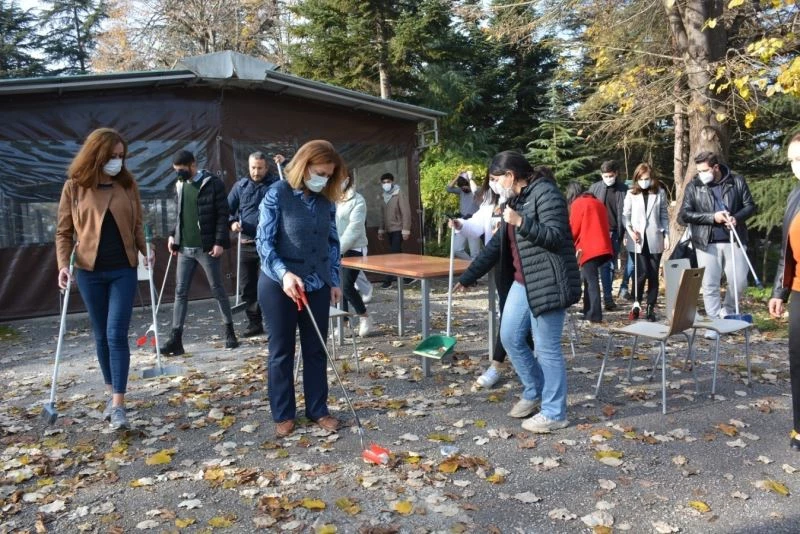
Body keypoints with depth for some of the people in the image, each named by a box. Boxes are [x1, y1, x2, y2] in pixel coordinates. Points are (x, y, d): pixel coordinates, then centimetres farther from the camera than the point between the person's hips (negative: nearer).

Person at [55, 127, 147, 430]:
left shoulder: (128, 185, 3)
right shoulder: (74, 187, -1)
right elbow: (64, 231, 2)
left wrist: (145, 252, 0)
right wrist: (63, 264, -10)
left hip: (123, 270, 0)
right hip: (89, 272, 0)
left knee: (116, 334, -6)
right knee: (101, 336, 11)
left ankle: (118, 404, -3)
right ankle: (111, 393, 27)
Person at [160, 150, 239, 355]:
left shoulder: (213, 183, -8)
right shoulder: (180, 185, 11)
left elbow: (222, 214, -10)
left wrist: (219, 242, -16)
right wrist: (173, 235, 8)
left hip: (206, 248, -5)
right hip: (184, 248, 6)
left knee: (217, 290, 4)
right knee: (180, 292, 3)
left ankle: (230, 332, 18)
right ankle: (176, 339, 6)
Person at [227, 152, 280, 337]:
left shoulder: (277, 183, -1)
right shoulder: (240, 185, 9)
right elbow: (228, 208, 13)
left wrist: (284, 165, -18)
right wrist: (232, 222, -5)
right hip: (247, 243, 4)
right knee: (248, 286, 10)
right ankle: (254, 322, 23)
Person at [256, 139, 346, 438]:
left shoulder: (326, 201, 3)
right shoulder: (277, 195, -11)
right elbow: (264, 242, -14)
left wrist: (334, 280, 7)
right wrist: (284, 273, -27)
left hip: (317, 286, 5)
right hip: (278, 285, -4)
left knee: (316, 349, 11)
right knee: (281, 351, 7)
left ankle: (318, 410, 24)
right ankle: (283, 414, 20)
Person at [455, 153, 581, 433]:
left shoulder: (546, 193, -12)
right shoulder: (515, 200, 16)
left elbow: (556, 237, -21)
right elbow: (496, 245, 19)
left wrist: (521, 222, -24)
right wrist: (467, 277, 19)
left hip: (547, 283, -9)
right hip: (522, 282, 10)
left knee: (547, 347, -1)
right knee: (510, 337, 12)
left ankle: (554, 413, 14)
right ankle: (534, 392, 32)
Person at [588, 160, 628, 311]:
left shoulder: (623, 189, 2)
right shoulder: (595, 188, 1)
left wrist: (623, 232, -3)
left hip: (615, 233, 1)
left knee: (612, 265, 8)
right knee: (605, 265, -4)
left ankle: (607, 295, 19)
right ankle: (608, 297, -2)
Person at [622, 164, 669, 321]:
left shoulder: (660, 193, 6)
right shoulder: (631, 193, 5)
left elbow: (664, 216, 9)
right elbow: (625, 215, 5)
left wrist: (666, 235, 3)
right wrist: (630, 230, -10)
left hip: (654, 239, 1)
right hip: (637, 240, -1)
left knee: (653, 275, 3)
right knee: (642, 273, -9)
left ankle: (650, 308, 10)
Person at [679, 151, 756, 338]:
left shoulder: (737, 182, 3)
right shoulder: (693, 186, 0)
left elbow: (750, 206, 6)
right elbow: (684, 214, -5)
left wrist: (737, 218, -15)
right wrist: (712, 217, -15)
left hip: (734, 240, 1)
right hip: (706, 243, -1)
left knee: (739, 281, 3)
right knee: (710, 285, 1)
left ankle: (727, 312, 29)